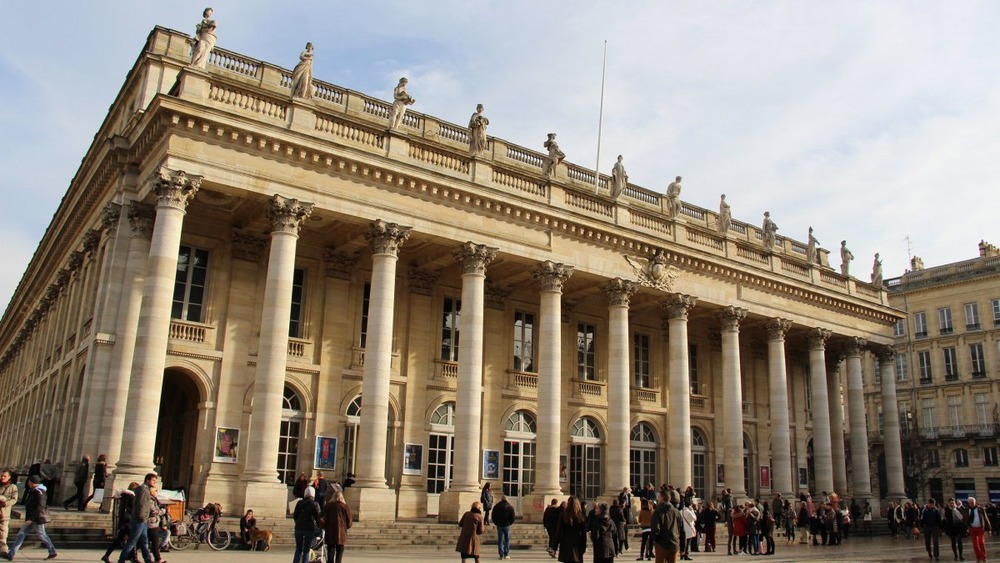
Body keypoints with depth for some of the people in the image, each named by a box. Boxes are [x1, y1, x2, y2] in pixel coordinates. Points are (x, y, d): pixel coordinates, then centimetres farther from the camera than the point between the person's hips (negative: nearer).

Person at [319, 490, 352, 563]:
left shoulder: (328, 506, 2)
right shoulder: (346, 507, -2)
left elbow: (321, 518, -4)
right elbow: (349, 521, -1)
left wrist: (325, 527, 10)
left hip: (330, 533, 1)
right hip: (342, 534, -1)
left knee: (330, 552, 10)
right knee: (339, 554, 6)